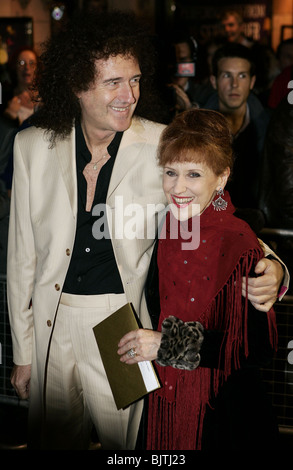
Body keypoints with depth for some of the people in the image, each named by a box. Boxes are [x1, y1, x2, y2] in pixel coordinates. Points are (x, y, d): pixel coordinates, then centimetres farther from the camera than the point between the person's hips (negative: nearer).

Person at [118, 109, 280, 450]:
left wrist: (168, 343, -22)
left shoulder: (237, 241, -21)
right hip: (167, 393, 6)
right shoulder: (168, 231, -2)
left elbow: (257, 347, -23)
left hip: (220, 408, -6)